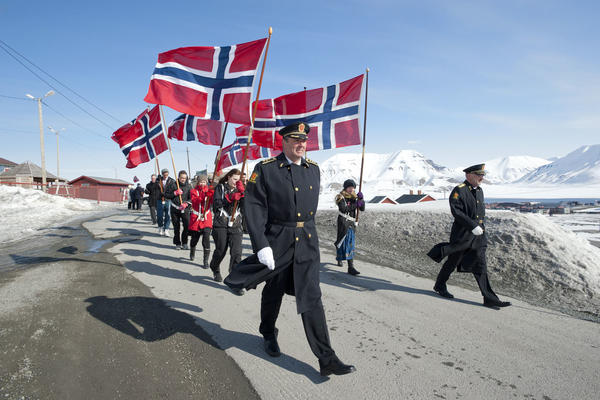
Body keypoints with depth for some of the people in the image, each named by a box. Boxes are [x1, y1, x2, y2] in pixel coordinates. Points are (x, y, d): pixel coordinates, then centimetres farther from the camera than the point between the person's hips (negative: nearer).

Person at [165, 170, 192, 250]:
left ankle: (184, 243, 5)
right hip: (174, 209, 0)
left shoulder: (188, 186, 2)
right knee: (176, 227, 6)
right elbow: (166, 195, 1)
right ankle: (177, 243, 20)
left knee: (187, 225, -12)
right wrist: (175, 193, -12)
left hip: (185, 209, 0)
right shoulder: (172, 184, 0)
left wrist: (186, 203, -15)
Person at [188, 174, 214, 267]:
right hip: (196, 218, 0)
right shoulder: (193, 191, 3)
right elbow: (194, 201, -18)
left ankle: (206, 261, -8)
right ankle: (192, 253, 45)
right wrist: (203, 195, -30)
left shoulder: (209, 190, 6)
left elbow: (213, 202, -9)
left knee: (206, 239, -14)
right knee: (194, 238, 13)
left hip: (207, 218, 0)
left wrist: (212, 194, -26)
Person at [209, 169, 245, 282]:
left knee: (237, 251, -10)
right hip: (220, 224, -2)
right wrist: (230, 198, -18)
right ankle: (215, 270, 36)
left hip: (235, 225, 2)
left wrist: (242, 192, -12)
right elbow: (216, 203, -7)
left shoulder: (239, 189, 13)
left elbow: (244, 206, 0)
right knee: (221, 250, 7)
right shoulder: (220, 187, 6)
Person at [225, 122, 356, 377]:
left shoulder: (314, 169, 6)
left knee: (311, 297, 0)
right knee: (273, 293, 17)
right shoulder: (265, 169, -10)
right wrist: (261, 246, -20)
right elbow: (254, 209, -14)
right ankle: (269, 334, 46)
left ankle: (326, 359, 5)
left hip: (307, 242, 3)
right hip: (277, 241, -2)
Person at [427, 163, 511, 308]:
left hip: (478, 236, 7)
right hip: (462, 235, -7)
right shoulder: (459, 190, -13)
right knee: (453, 262, 8)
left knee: (480, 266, 5)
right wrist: (473, 226, -23)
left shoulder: (479, 191, 12)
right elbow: (456, 212, -22)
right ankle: (439, 285, 28)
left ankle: (490, 299, 7)